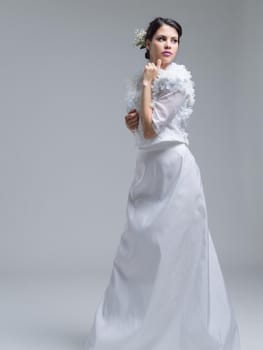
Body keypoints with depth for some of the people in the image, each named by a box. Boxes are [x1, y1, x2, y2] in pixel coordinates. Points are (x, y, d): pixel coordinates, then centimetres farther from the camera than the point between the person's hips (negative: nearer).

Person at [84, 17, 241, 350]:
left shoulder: (179, 81, -11)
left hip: (173, 167, -8)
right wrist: (131, 120, 1)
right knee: (138, 246, 10)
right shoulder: (141, 78, 11)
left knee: (173, 247, -2)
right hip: (147, 167, 8)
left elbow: (151, 129, -16)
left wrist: (147, 84, -10)